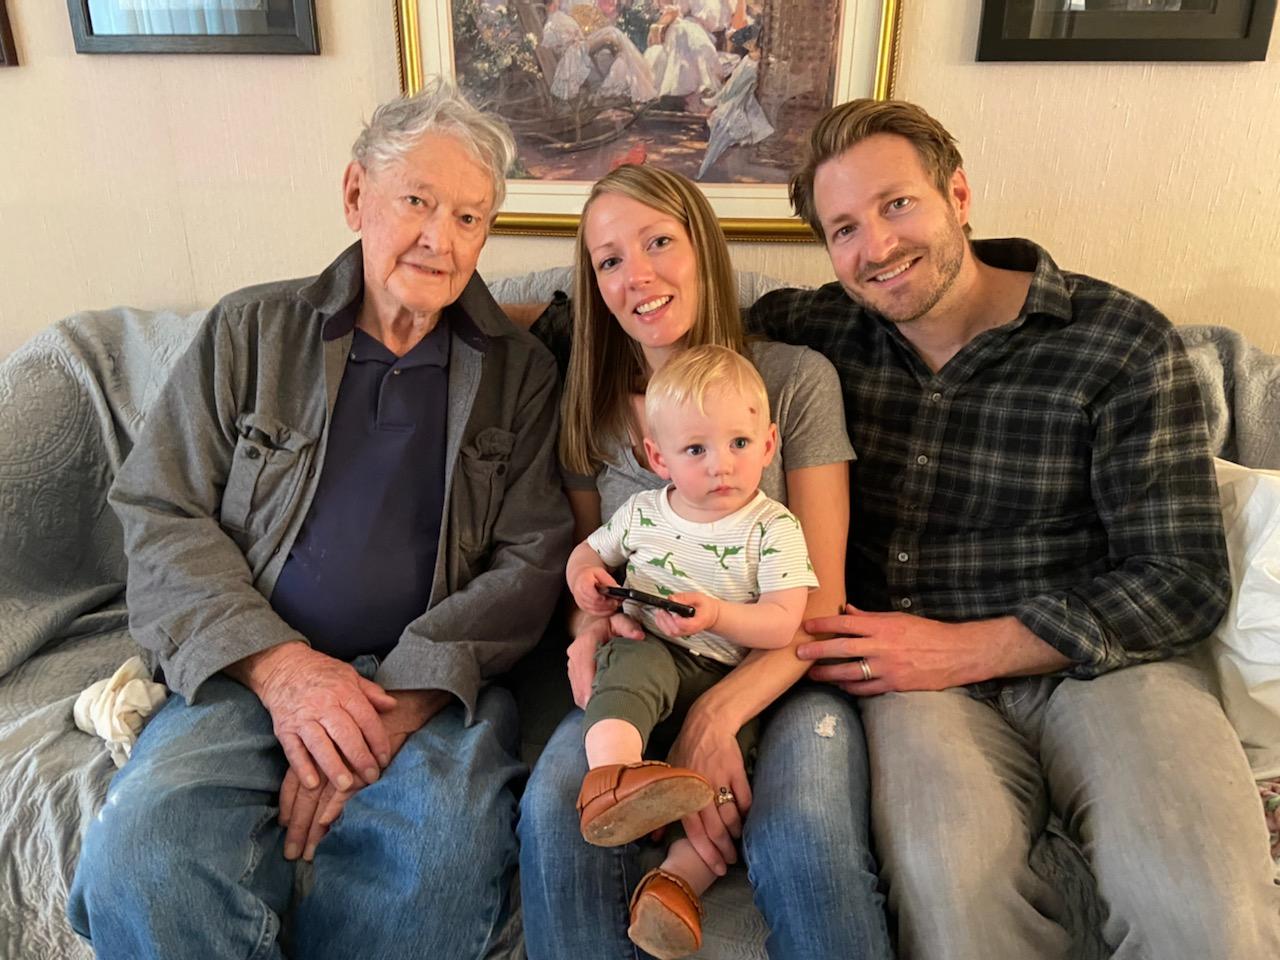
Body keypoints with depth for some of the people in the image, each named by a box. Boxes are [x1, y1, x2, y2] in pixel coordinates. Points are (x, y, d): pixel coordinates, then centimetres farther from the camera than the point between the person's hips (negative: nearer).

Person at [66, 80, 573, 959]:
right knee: (135, 858, -27)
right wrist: (276, 663, -12)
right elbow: (161, 516, 4)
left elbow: (532, 559, 0)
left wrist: (401, 694, -14)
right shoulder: (250, 332, 8)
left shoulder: (519, 370, 7)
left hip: (434, 681, 0)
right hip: (250, 668, 1)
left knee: (449, 851, -31)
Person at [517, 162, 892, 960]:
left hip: (781, 674, -2)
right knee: (554, 810, -28)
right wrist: (589, 624, -10)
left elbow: (820, 600, -7)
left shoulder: (797, 379, -4)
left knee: (804, 844, -32)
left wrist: (718, 717, -20)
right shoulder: (594, 407, 7)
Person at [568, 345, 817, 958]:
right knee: (634, 666, -34)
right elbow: (590, 550, 22)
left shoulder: (774, 529, -4)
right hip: (651, 653, 1)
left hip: (733, 675, 0)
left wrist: (718, 615, -30)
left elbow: (783, 625, -12)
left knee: (733, 758, -26)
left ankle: (680, 879, -26)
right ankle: (610, 780, -54)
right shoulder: (642, 512, 5)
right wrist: (584, 577, -3)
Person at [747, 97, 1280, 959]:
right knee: (946, 874, -32)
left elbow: (1185, 582, -5)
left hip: (1098, 662, 0)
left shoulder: (1122, 343, -4)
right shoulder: (821, 330, 5)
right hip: (907, 670, 1)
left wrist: (960, 650, -14)